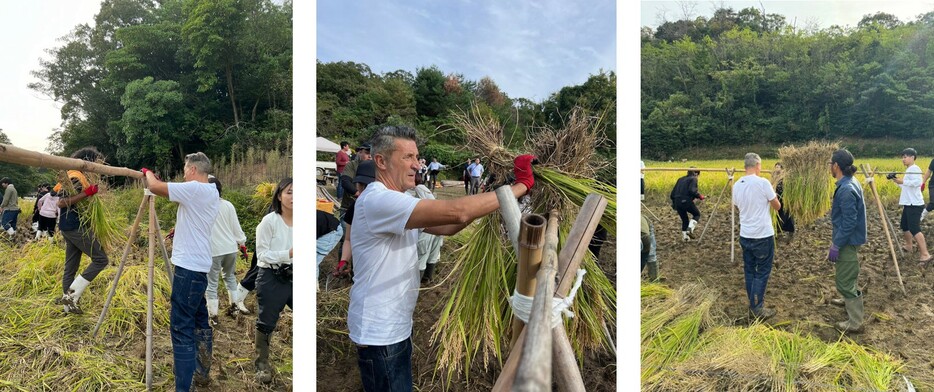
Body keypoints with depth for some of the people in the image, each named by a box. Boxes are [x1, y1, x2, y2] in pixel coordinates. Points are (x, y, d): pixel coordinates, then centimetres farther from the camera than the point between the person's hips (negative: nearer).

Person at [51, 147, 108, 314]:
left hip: (70, 227, 10)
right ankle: (71, 295, -8)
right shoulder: (76, 176, -16)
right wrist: (87, 193, -26)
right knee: (101, 259, -8)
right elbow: (60, 202, -22)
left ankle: (68, 304, 17)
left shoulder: (73, 175, 15)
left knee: (71, 266, 12)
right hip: (77, 227, -10)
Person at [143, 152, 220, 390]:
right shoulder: (212, 194, 13)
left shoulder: (195, 189, -16)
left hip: (189, 267, -10)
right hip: (199, 266, 10)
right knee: (199, 321, 18)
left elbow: (155, 187, -13)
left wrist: (148, 173, 5)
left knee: (182, 327, -8)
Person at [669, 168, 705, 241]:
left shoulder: (681, 179, 22)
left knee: (684, 220, 20)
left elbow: (672, 193, 20)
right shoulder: (693, 179, 2)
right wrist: (700, 196, -5)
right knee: (697, 214, 17)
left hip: (677, 202, 6)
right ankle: (690, 228, -4)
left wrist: (674, 203, 29)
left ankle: (684, 236, 19)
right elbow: (692, 190, -17)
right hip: (687, 201, -6)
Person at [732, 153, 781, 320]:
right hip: (763, 236, -6)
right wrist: (772, 194, 14)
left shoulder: (737, 185, 2)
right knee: (762, 272, 2)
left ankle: (754, 303, 23)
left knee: (749, 270, 14)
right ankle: (757, 308, 4)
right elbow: (777, 206, -3)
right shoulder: (763, 183, -15)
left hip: (745, 235, 6)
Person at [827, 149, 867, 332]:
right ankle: (850, 301, 50)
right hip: (849, 239, 10)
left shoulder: (846, 189, -27)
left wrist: (836, 245, -21)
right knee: (845, 274, 29)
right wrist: (836, 240, 23)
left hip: (847, 241, -10)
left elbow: (849, 222, -26)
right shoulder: (851, 183, 5)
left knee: (844, 280, -2)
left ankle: (855, 322, 7)